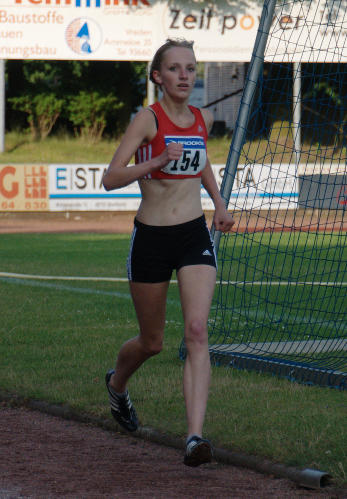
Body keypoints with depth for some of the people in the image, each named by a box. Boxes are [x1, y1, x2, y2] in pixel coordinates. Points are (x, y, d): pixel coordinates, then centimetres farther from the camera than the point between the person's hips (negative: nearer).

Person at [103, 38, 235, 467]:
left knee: (197, 331, -16)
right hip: (151, 239, -3)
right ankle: (116, 383, 47)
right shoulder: (148, 119, -10)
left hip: (195, 238, 3)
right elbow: (111, 178, -18)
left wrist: (219, 203, 17)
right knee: (151, 342, 12)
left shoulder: (203, 119, 6)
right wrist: (159, 161, -31)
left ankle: (194, 437, -24)